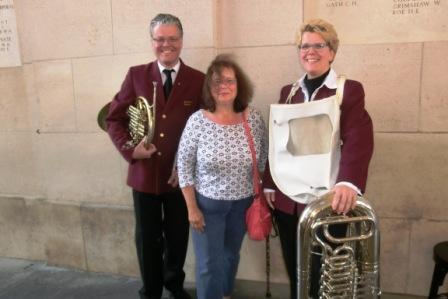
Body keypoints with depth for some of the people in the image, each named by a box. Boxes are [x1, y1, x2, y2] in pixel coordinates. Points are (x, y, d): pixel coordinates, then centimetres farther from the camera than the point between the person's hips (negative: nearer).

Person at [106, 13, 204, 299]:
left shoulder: (198, 80, -2)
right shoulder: (136, 75, 0)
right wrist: (129, 149, -12)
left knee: (178, 237, 18)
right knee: (147, 239, 14)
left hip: (181, 174, 0)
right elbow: (114, 118, 3)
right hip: (144, 172, 0)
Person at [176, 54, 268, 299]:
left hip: (242, 203, 3)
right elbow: (184, 164, -10)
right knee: (209, 264, 6)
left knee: (231, 255, 24)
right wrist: (191, 208, -10)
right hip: (207, 204, -3)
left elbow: (263, 158, 3)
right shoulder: (198, 120, -15)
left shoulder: (254, 118, -8)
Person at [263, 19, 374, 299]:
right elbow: (276, 143, 12)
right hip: (287, 199, 4)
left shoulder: (349, 90, -2)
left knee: (323, 276, 11)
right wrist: (269, 185, 8)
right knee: (295, 273, 17)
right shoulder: (288, 92, 12)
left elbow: (358, 140, -17)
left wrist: (349, 182, -33)